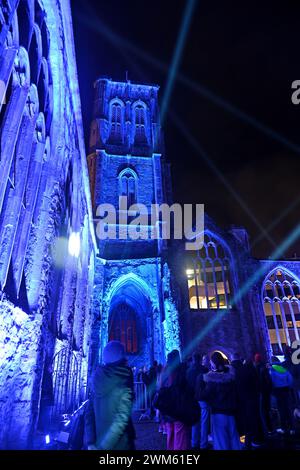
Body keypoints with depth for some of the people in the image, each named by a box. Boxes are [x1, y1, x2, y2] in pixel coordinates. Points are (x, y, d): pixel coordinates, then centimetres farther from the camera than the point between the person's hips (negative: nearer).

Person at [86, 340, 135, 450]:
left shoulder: (98, 380, -2)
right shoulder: (124, 382, -16)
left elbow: (90, 413, -1)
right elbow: (122, 419, -21)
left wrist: (90, 442, -2)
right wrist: (104, 447, -17)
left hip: (97, 442, 4)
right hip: (119, 444, -4)